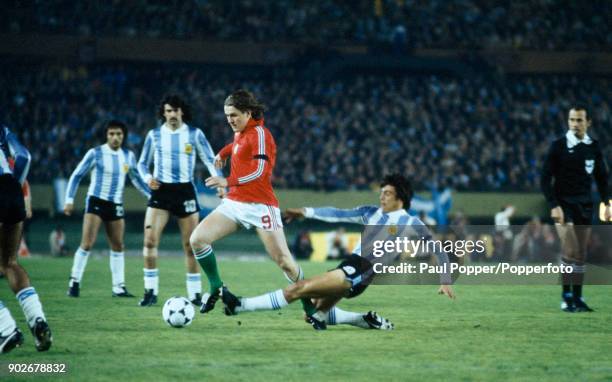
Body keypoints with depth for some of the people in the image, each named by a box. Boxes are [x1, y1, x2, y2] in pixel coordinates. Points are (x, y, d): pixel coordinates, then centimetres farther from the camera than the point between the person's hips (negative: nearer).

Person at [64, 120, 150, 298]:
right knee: (87, 244, -13)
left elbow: (136, 179, 19)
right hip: (96, 202, -5)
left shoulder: (128, 156, 6)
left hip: (116, 205, 5)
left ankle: (118, 287, 12)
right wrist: (69, 199, -9)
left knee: (118, 246, 6)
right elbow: (76, 176, -3)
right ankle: (74, 282, -3)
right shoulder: (96, 153, -7)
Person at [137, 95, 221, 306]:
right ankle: (151, 291, -4)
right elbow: (143, 163, 13)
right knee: (150, 240, -13)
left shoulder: (194, 134, 1)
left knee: (190, 245, 1)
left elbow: (210, 160, 1)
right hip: (160, 191, 1)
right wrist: (147, 177, -9)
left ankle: (195, 294, 11)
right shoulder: (154, 135, 4)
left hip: (185, 191, -1)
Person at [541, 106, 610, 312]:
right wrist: (554, 206, -14)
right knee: (570, 249, -16)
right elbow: (545, 178, -6)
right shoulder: (558, 146, -6)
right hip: (563, 204, -4)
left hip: (584, 205, 4)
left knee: (581, 253, 4)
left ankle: (577, 297, 10)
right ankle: (566, 296, -10)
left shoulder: (594, 147, 5)